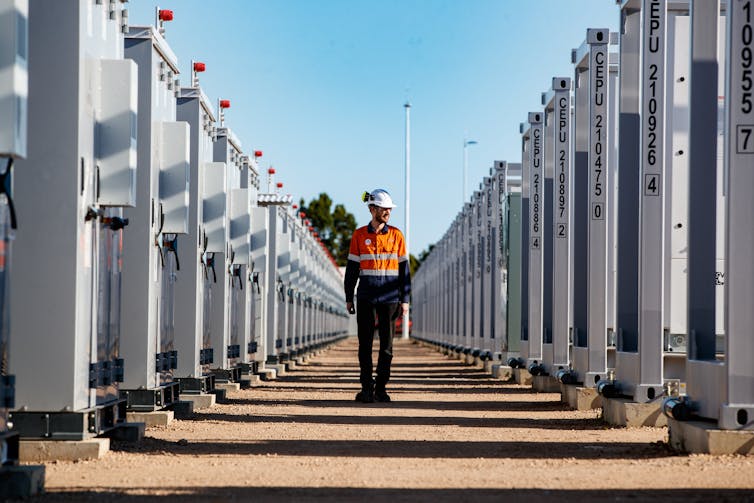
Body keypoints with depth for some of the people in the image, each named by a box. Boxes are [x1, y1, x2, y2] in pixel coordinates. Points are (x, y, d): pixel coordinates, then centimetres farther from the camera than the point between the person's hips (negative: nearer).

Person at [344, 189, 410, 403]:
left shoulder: (396, 235, 5)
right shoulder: (359, 235, 4)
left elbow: (404, 269, 6)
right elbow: (352, 268, 7)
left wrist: (405, 299, 2)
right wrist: (348, 298, 4)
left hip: (390, 298, 0)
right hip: (366, 298, 0)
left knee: (387, 345, 2)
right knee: (365, 344, 0)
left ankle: (381, 388, 9)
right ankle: (366, 387, 6)